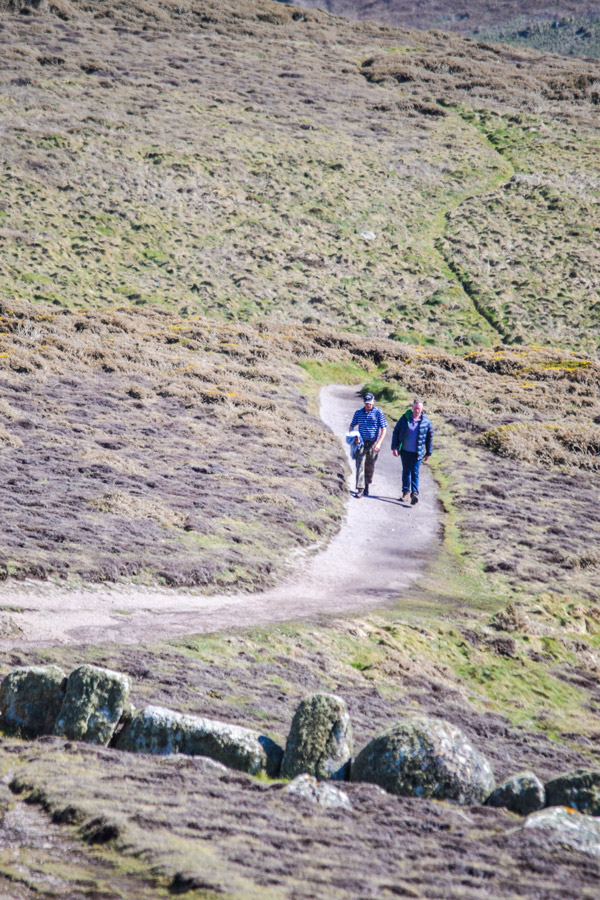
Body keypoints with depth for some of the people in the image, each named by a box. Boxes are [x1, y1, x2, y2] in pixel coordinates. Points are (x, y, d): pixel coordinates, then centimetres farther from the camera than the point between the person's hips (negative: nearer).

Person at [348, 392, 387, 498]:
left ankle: (367, 485, 29)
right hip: (361, 443, 1)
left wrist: (379, 443, -15)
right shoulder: (358, 413, 5)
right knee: (360, 465, -10)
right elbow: (352, 427, 16)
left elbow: (384, 429, -5)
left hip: (373, 444, -1)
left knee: (370, 467, 8)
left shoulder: (378, 413, -3)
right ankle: (360, 490, -14)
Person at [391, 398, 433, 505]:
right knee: (406, 471, 12)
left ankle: (414, 493, -14)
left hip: (417, 452, -2)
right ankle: (406, 492, 22)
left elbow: (430, 438, 6)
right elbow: (396, 432, 4)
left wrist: (428, 453, 8)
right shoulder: (405, 419, -2)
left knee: (415, 472, -10)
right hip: (405, 451, 2)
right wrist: (395, 447, -3)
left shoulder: (426, 422, -3)